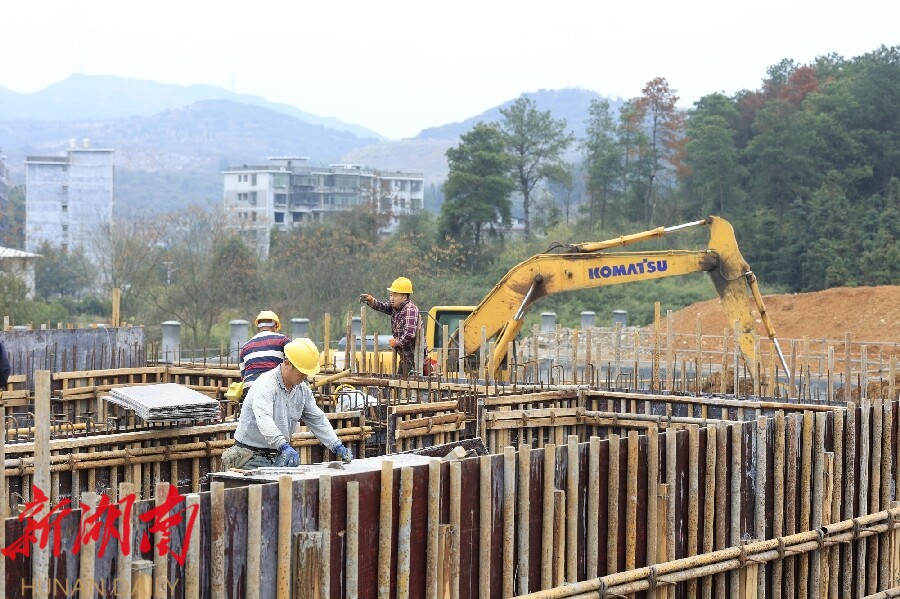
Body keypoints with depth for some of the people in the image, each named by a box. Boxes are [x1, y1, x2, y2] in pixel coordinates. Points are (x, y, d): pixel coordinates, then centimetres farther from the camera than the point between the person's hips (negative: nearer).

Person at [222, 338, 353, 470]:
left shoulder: (303, 390, 7)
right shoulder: (265, 384, -19)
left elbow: (317, 420, 14)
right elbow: (264, 419, -34)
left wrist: (337, 446, 2)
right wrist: (284, 447, -47)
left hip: (278, 457, 7)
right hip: (253, 457, -7)